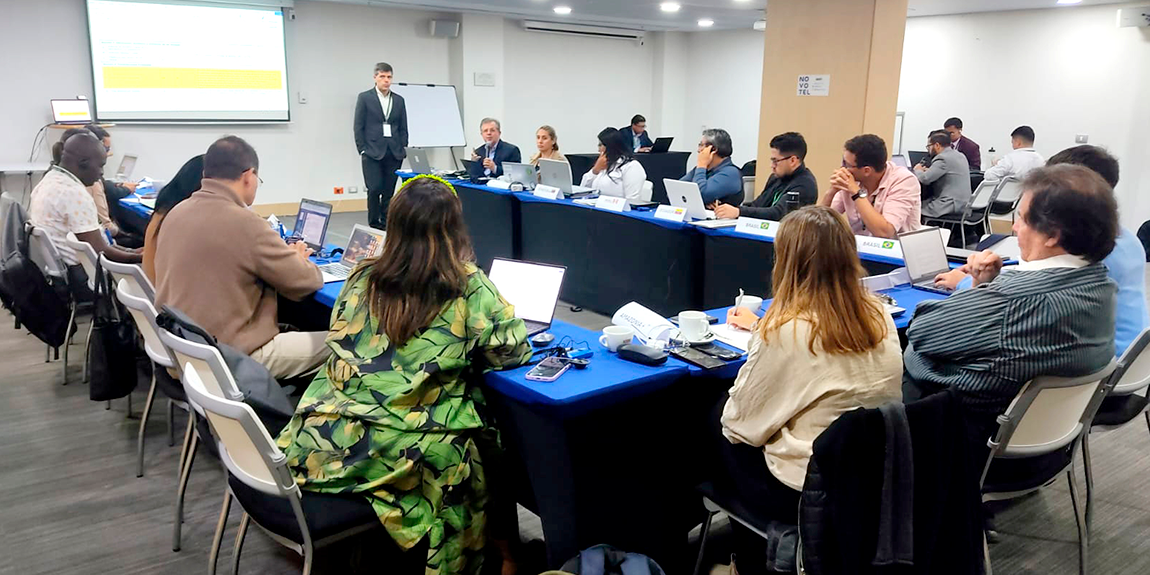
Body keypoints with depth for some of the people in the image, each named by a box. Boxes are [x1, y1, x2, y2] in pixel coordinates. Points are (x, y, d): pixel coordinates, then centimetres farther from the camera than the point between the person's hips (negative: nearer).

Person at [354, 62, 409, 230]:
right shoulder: (364, 98, 2)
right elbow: (358, 126, 1)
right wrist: (362, 150, -5)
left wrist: (403, 149, 5)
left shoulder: (399, 100, 12)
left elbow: (403, 128, 14)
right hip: (372, 153, -3)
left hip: (394, 153, 3)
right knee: (374, 189, -9)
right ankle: (374, 225, 3)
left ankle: (386, 225, 11)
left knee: (389, 191, 4)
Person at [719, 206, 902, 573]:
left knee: (719, 436, 19)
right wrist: (762, 329, 26)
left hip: (805, 493, -6)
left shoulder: (786, 330, -25)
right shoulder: (880, 318, -5)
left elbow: (740, 426, -14)